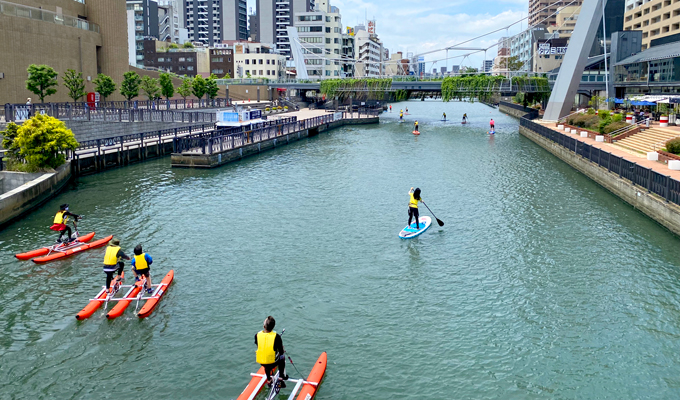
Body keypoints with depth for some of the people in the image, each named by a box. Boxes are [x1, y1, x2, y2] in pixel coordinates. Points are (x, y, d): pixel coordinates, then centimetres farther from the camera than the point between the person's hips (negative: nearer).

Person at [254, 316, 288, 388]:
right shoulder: (276, 336, -20)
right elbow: (281, 352, -10)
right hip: (272, 363, -3)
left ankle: (268, 380, 52)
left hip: (261, 362, 3)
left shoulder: (257, 335, -13)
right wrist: (283, 350, 13)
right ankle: (281, 377, 35)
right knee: (282, 357, 30)